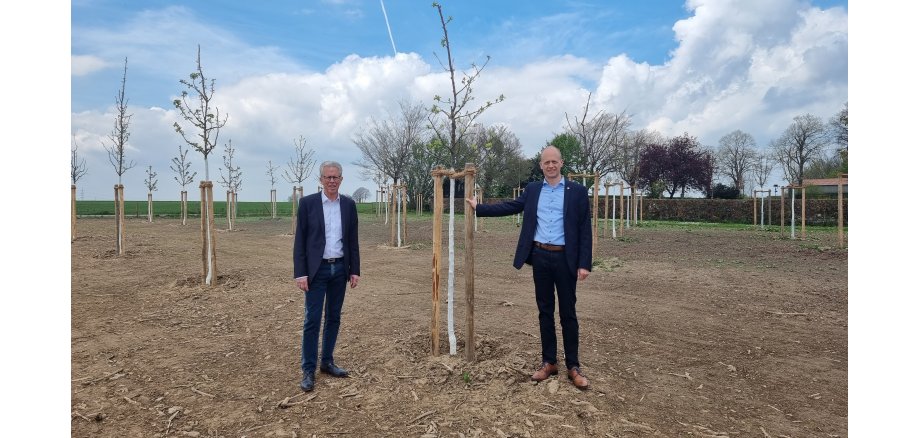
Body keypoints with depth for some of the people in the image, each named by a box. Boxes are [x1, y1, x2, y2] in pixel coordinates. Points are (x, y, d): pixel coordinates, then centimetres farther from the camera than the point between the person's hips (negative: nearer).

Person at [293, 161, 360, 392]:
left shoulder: (349, 204, 4)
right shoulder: (307, 203, -5)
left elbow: (352, 240, 7)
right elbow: (299, 240, -6)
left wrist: (355, 270, 4)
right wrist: (300, 273, -11)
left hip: (340, 268, 4)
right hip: (316, 269, -3)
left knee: (334, 318, 12)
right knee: (312, 320, 0)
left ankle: (327, 362, 26)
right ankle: (308, 370, 11)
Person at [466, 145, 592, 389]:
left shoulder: (577, 191, -2)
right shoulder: (532, 190, 9)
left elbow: (584, 229, -4)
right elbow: (510, 207, 9)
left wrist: (584, 263, -10)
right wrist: (478, 208, 5)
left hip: (565, 259, -3)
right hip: (540, 257, 3)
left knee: (567, 313, 5)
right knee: (545, 311, 10)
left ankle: (573, 366, 17)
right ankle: (549, 362, 22)